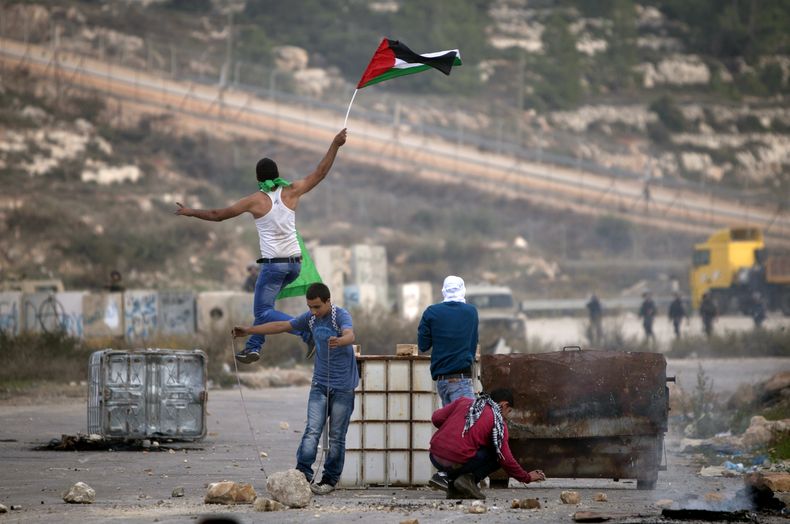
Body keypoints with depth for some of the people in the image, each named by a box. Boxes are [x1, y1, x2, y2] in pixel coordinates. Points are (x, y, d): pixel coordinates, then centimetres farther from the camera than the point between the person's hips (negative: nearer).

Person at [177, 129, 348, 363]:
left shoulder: (255, 200, -6)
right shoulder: (291, 192, 2)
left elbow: (218, 215, 1)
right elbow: (320, 172, 6)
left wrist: (191, 212, 14)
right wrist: (335, 145, 10)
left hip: (273, 263, -6)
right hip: (295, 262, 6)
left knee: (263, 311, -3)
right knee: (264, 304, 24)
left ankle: (307, 332, -22)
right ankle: (253, 346, 23)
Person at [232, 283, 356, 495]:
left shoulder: (341, 316, -15)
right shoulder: (311, 317, 4)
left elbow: (350, 335, -37)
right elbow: (282, 326, 15)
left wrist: (340, 341, -61)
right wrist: (249, 331, 15)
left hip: (342, 387, -5)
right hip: (320, 384, 5)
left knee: (337, 436, 0)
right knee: (312, 430, -9)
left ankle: (330, 479, 8)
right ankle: (303, 473, -17)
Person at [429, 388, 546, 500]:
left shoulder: (463, 402, 16)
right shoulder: (498, 422, 4)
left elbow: (436, 418, 10)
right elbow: (506, 460, 3)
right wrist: (527, 477, 18)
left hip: (435, 458, 6)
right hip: (458, 464, -6)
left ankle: (453, 483, 13)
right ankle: (469, 480, -7)